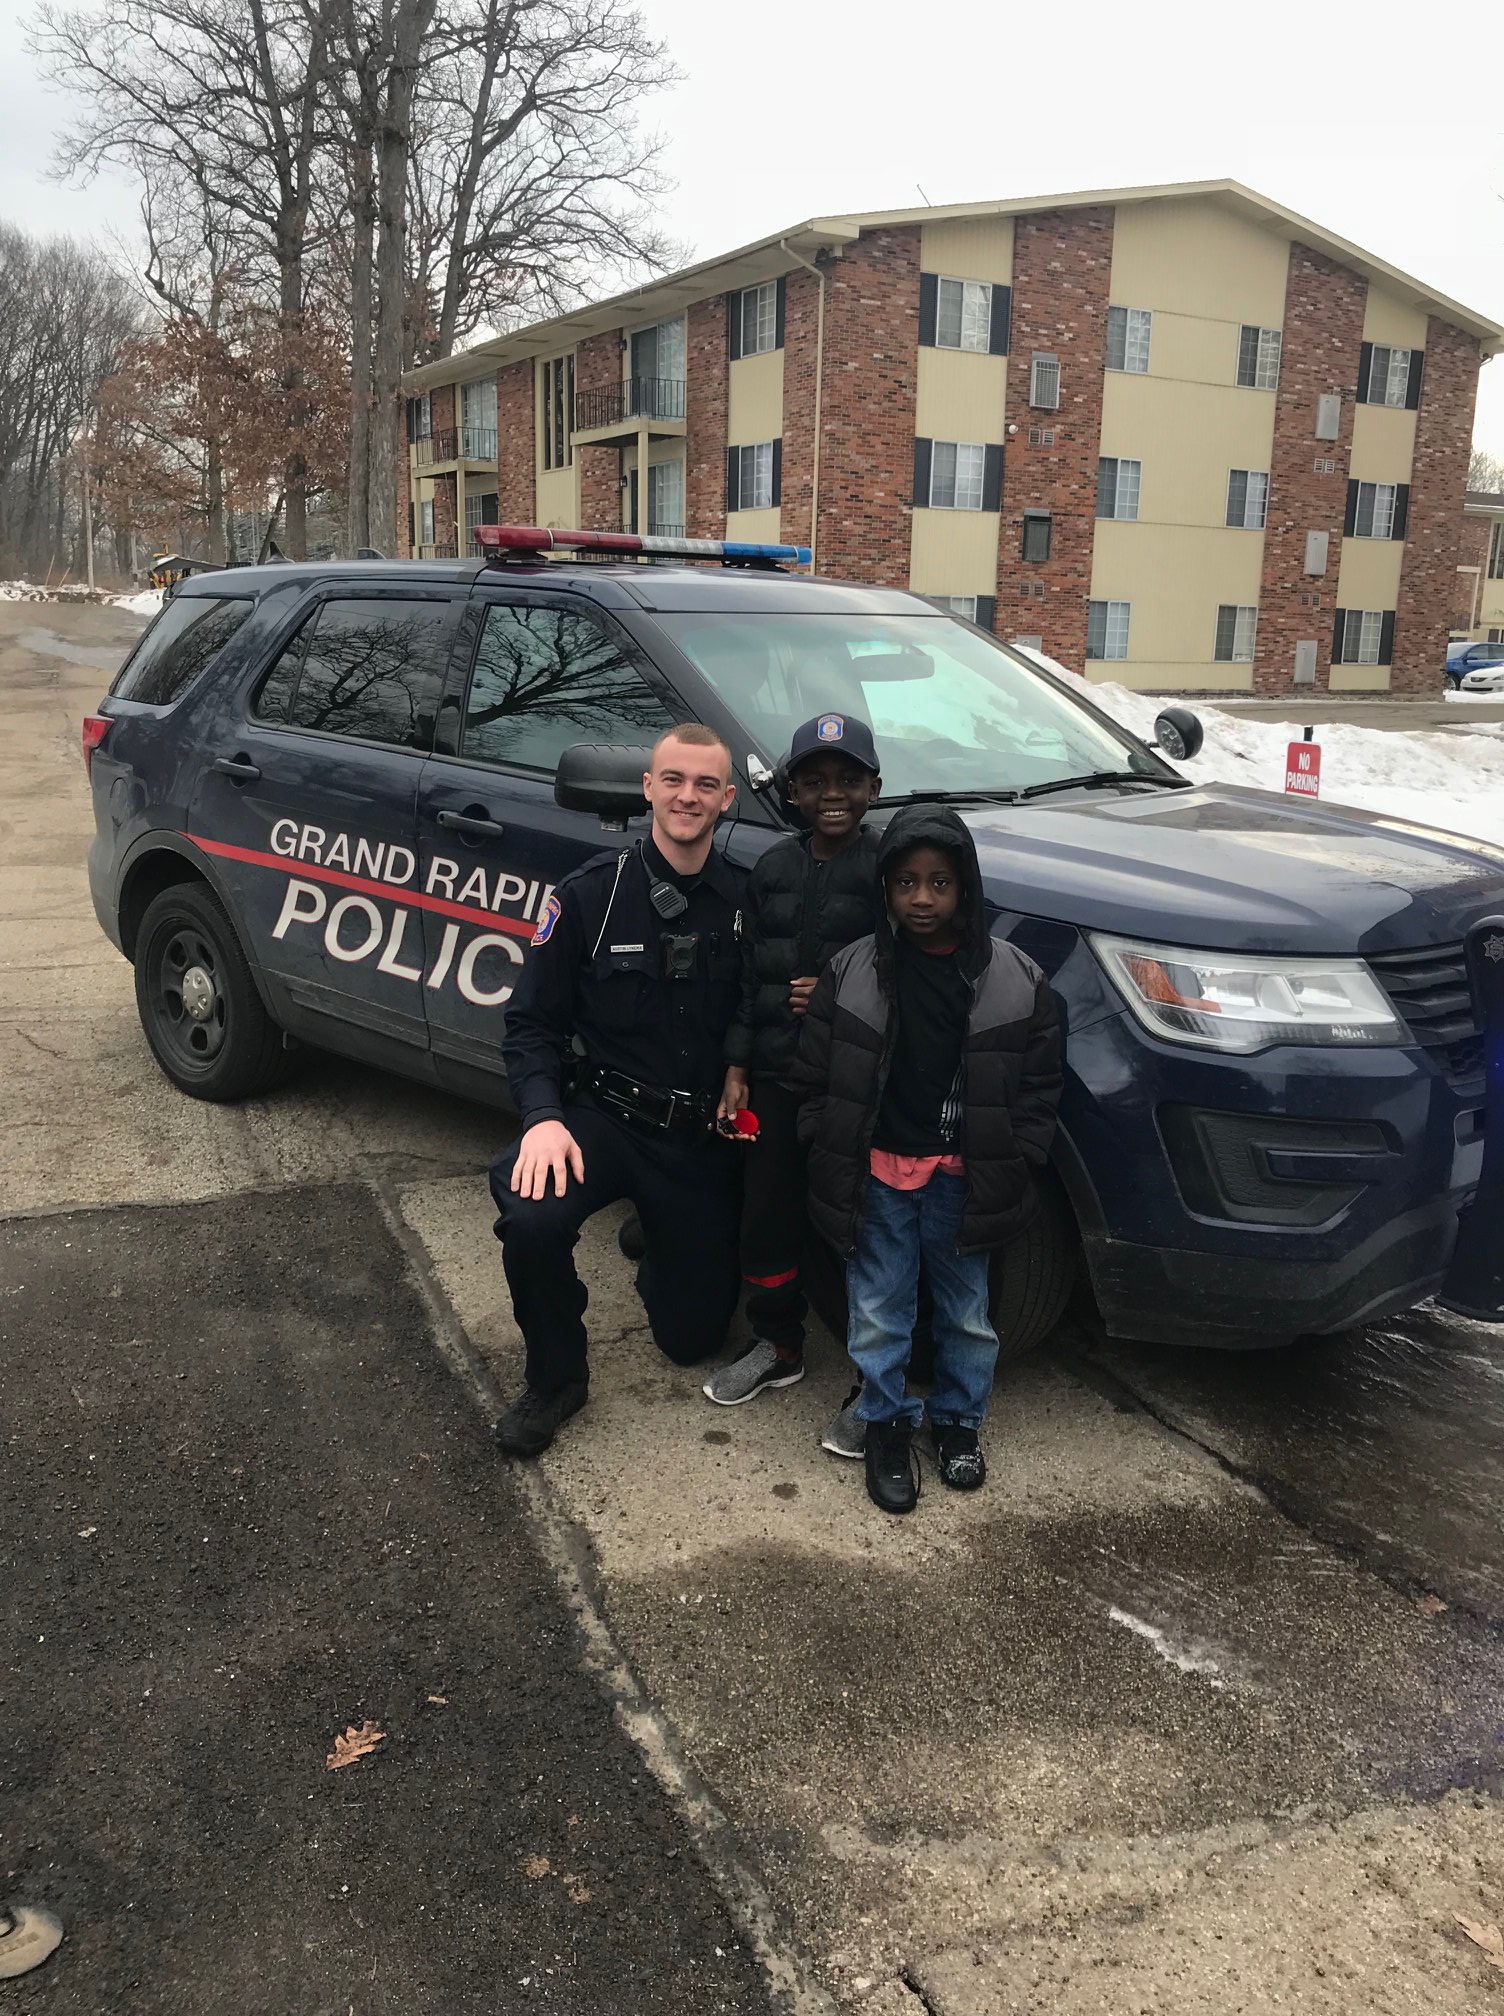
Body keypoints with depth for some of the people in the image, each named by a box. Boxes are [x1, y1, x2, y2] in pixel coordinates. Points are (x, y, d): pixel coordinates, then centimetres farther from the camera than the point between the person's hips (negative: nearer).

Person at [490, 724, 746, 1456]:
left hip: (704, 1140, 2)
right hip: (606, 1118, -2)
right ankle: (556, 1379, -4)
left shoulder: (745, 904, -3)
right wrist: (543, 1116, -21)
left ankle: (658, 1251, 45)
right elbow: (532, 1023, -5)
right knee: (532, 1217, -34)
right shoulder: (589, 895, -8)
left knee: (692, 1334, 8)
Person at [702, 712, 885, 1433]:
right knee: (766, 1220, 14)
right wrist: (737, 1069, 9)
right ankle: (778, 1347, 35)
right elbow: (749, 976, 12)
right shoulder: (774, 870, 10)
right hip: (778, 1080, 5)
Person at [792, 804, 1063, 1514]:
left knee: (966, 1313, 14)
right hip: (878, 1174, 0)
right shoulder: (852, 972, -5)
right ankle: (887, 1424, 29)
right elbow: (816, 1076, 1)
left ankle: (957, 1419, 36)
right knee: (878, 1315, 9)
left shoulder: (1014, 978, -6)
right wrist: (830, 1160, -1)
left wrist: (1014, 1169, -4)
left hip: (963, 1179, 0)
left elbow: (1039, 1083, 0)